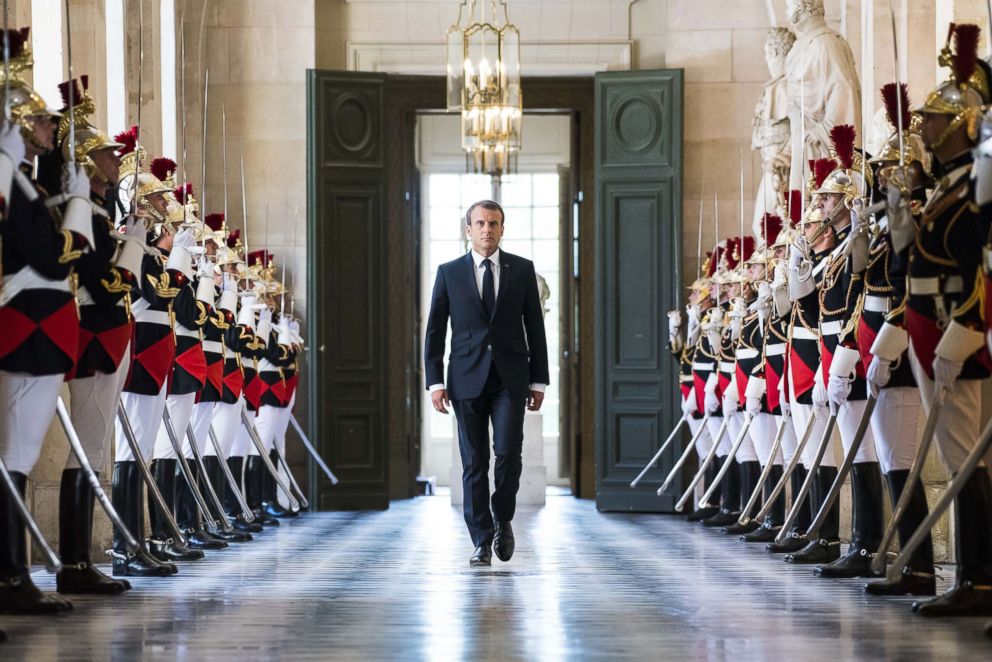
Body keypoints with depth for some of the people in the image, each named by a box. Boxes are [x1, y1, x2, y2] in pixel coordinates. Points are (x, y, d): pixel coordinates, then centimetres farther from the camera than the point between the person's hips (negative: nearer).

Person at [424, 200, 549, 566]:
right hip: (467, 379, 0)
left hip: (510, 379, 0)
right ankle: (482, 541, 8)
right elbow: (434, 331, 6)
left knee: (508, 452, -12)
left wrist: (539, 381, 4)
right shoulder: (449, 272, 5)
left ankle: (503, 519, 14)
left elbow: (534, 327, 7)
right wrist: (435, 382, -2)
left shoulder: (522, 270, 6)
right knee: (474, 461, 1)